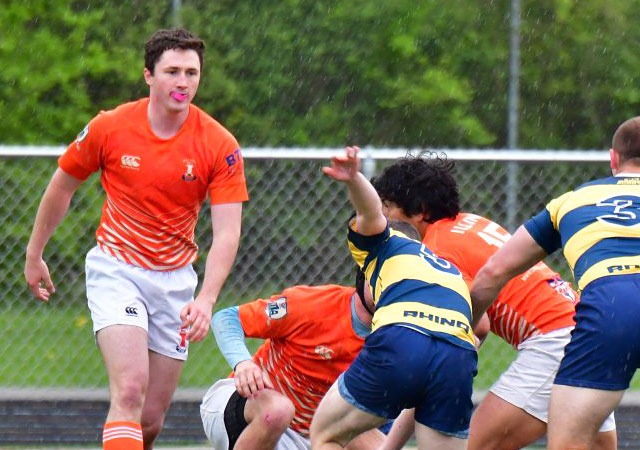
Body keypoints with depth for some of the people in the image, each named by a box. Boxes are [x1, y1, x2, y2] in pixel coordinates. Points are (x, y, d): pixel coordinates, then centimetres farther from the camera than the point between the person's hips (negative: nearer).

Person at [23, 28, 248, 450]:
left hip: (174, 279, 2)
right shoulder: (110, 128, -10)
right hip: (116, 268, -2)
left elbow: (227, 233, -14)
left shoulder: (220, 146, -10)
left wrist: (206, 299, -29)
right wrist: (35, 255, 15)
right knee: (130, 389, -23)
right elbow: (62, 185, 8)